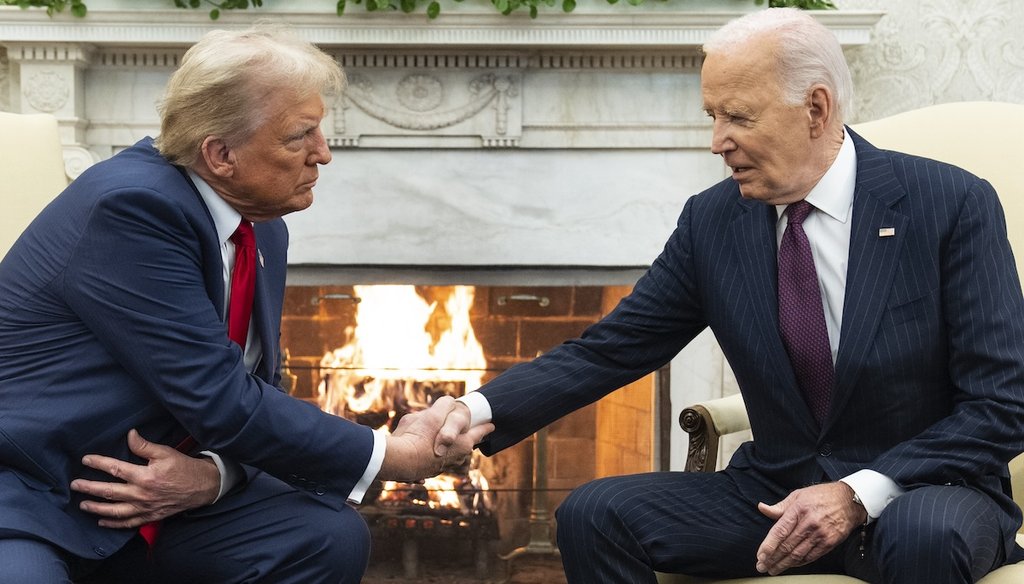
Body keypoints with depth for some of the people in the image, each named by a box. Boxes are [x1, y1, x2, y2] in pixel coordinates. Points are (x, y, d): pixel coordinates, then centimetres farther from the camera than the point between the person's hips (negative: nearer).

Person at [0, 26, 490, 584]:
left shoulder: (263, 231, 4)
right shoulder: (133, 206, -23)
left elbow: (253, 393, 9)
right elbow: (222, 403, -24)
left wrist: (213, 474, -15)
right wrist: (395, 455, -16)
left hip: (145, 488, 8)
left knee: (330, 535, -11)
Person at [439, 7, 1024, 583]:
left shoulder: (954, 204, -11)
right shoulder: (712, 222, 1)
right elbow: (609, 350, 2)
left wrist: (861, 494, -21)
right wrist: (481, 410, -15)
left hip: (924, 496, -3)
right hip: (775, 494, 4)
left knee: (924, 535, -38)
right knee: (593, 515, -15)